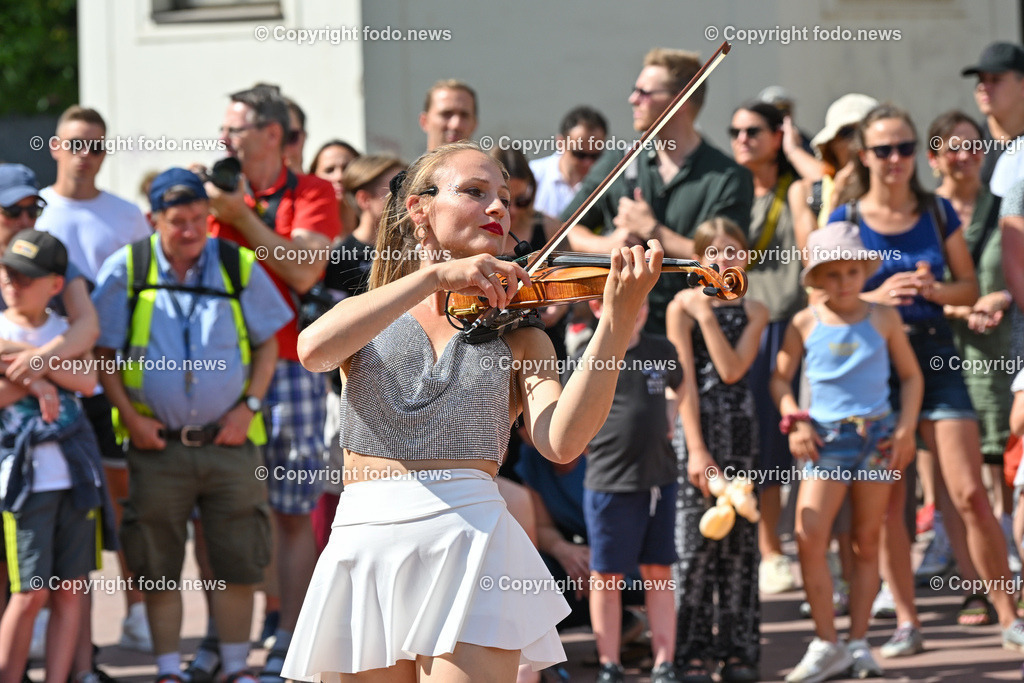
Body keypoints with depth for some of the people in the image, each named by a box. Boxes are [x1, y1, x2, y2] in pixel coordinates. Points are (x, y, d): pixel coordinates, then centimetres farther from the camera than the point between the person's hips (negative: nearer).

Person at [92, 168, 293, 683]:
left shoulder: (238, 267, 2)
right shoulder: (126, 269, -1)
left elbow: (267, 343, 10)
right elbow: (102, 350, 3)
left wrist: (249, 405, -1)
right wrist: (129, 415, -5)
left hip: (229, 442, 1)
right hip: (158, 445, -1)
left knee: (237, 562, 3)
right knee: (158, 566, 3)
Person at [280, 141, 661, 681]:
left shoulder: (518, 337, 12)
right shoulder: (368, 321, 15)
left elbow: (561, 442, -7)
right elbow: (314, 348, -11)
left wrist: (617, 322, -19)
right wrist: (436, 276, -16)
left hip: (469, 540, -1)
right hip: (363, 548, 1)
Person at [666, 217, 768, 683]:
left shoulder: (753, 311, 8)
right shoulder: (682, 307, -1)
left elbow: (733, 370, -7)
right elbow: (685, 382, -7)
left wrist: (708, 316, -9)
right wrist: (697, 449, -13)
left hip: (740, 432, 3)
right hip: (696, 428, -3)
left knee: (740, 540, 5)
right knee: (694, 542, -5)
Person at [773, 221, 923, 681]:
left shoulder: (884, 320, 3)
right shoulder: (805, 324, 1)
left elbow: (911, 376, 10)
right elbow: (780, 379, 8)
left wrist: (906, 429, 0)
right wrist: (794, 420, -8)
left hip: (876, 435, 1)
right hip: (825, 437, -1)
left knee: (867, 542, 5)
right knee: (809, 536, -13)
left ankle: (858, 643, 13)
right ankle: (826, 645, -6)